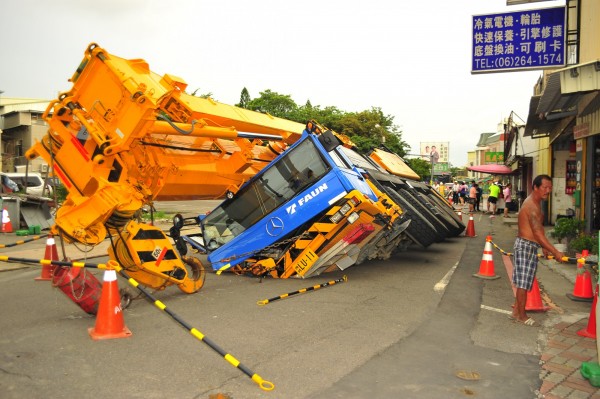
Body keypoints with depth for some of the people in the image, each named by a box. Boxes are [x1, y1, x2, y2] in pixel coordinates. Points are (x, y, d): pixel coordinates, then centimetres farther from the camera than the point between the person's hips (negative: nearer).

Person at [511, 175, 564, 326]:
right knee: (523, 283, -1)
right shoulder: (532, 206, -20)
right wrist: (555, 252, -25)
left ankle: (516, 312, 25)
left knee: (522, 282, 16)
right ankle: (521, 316, 10)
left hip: (529, 246, 11)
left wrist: (544, 247, 21)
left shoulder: (535, 203, 13)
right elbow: (538, 234, -25)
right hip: (526, 246, -11)